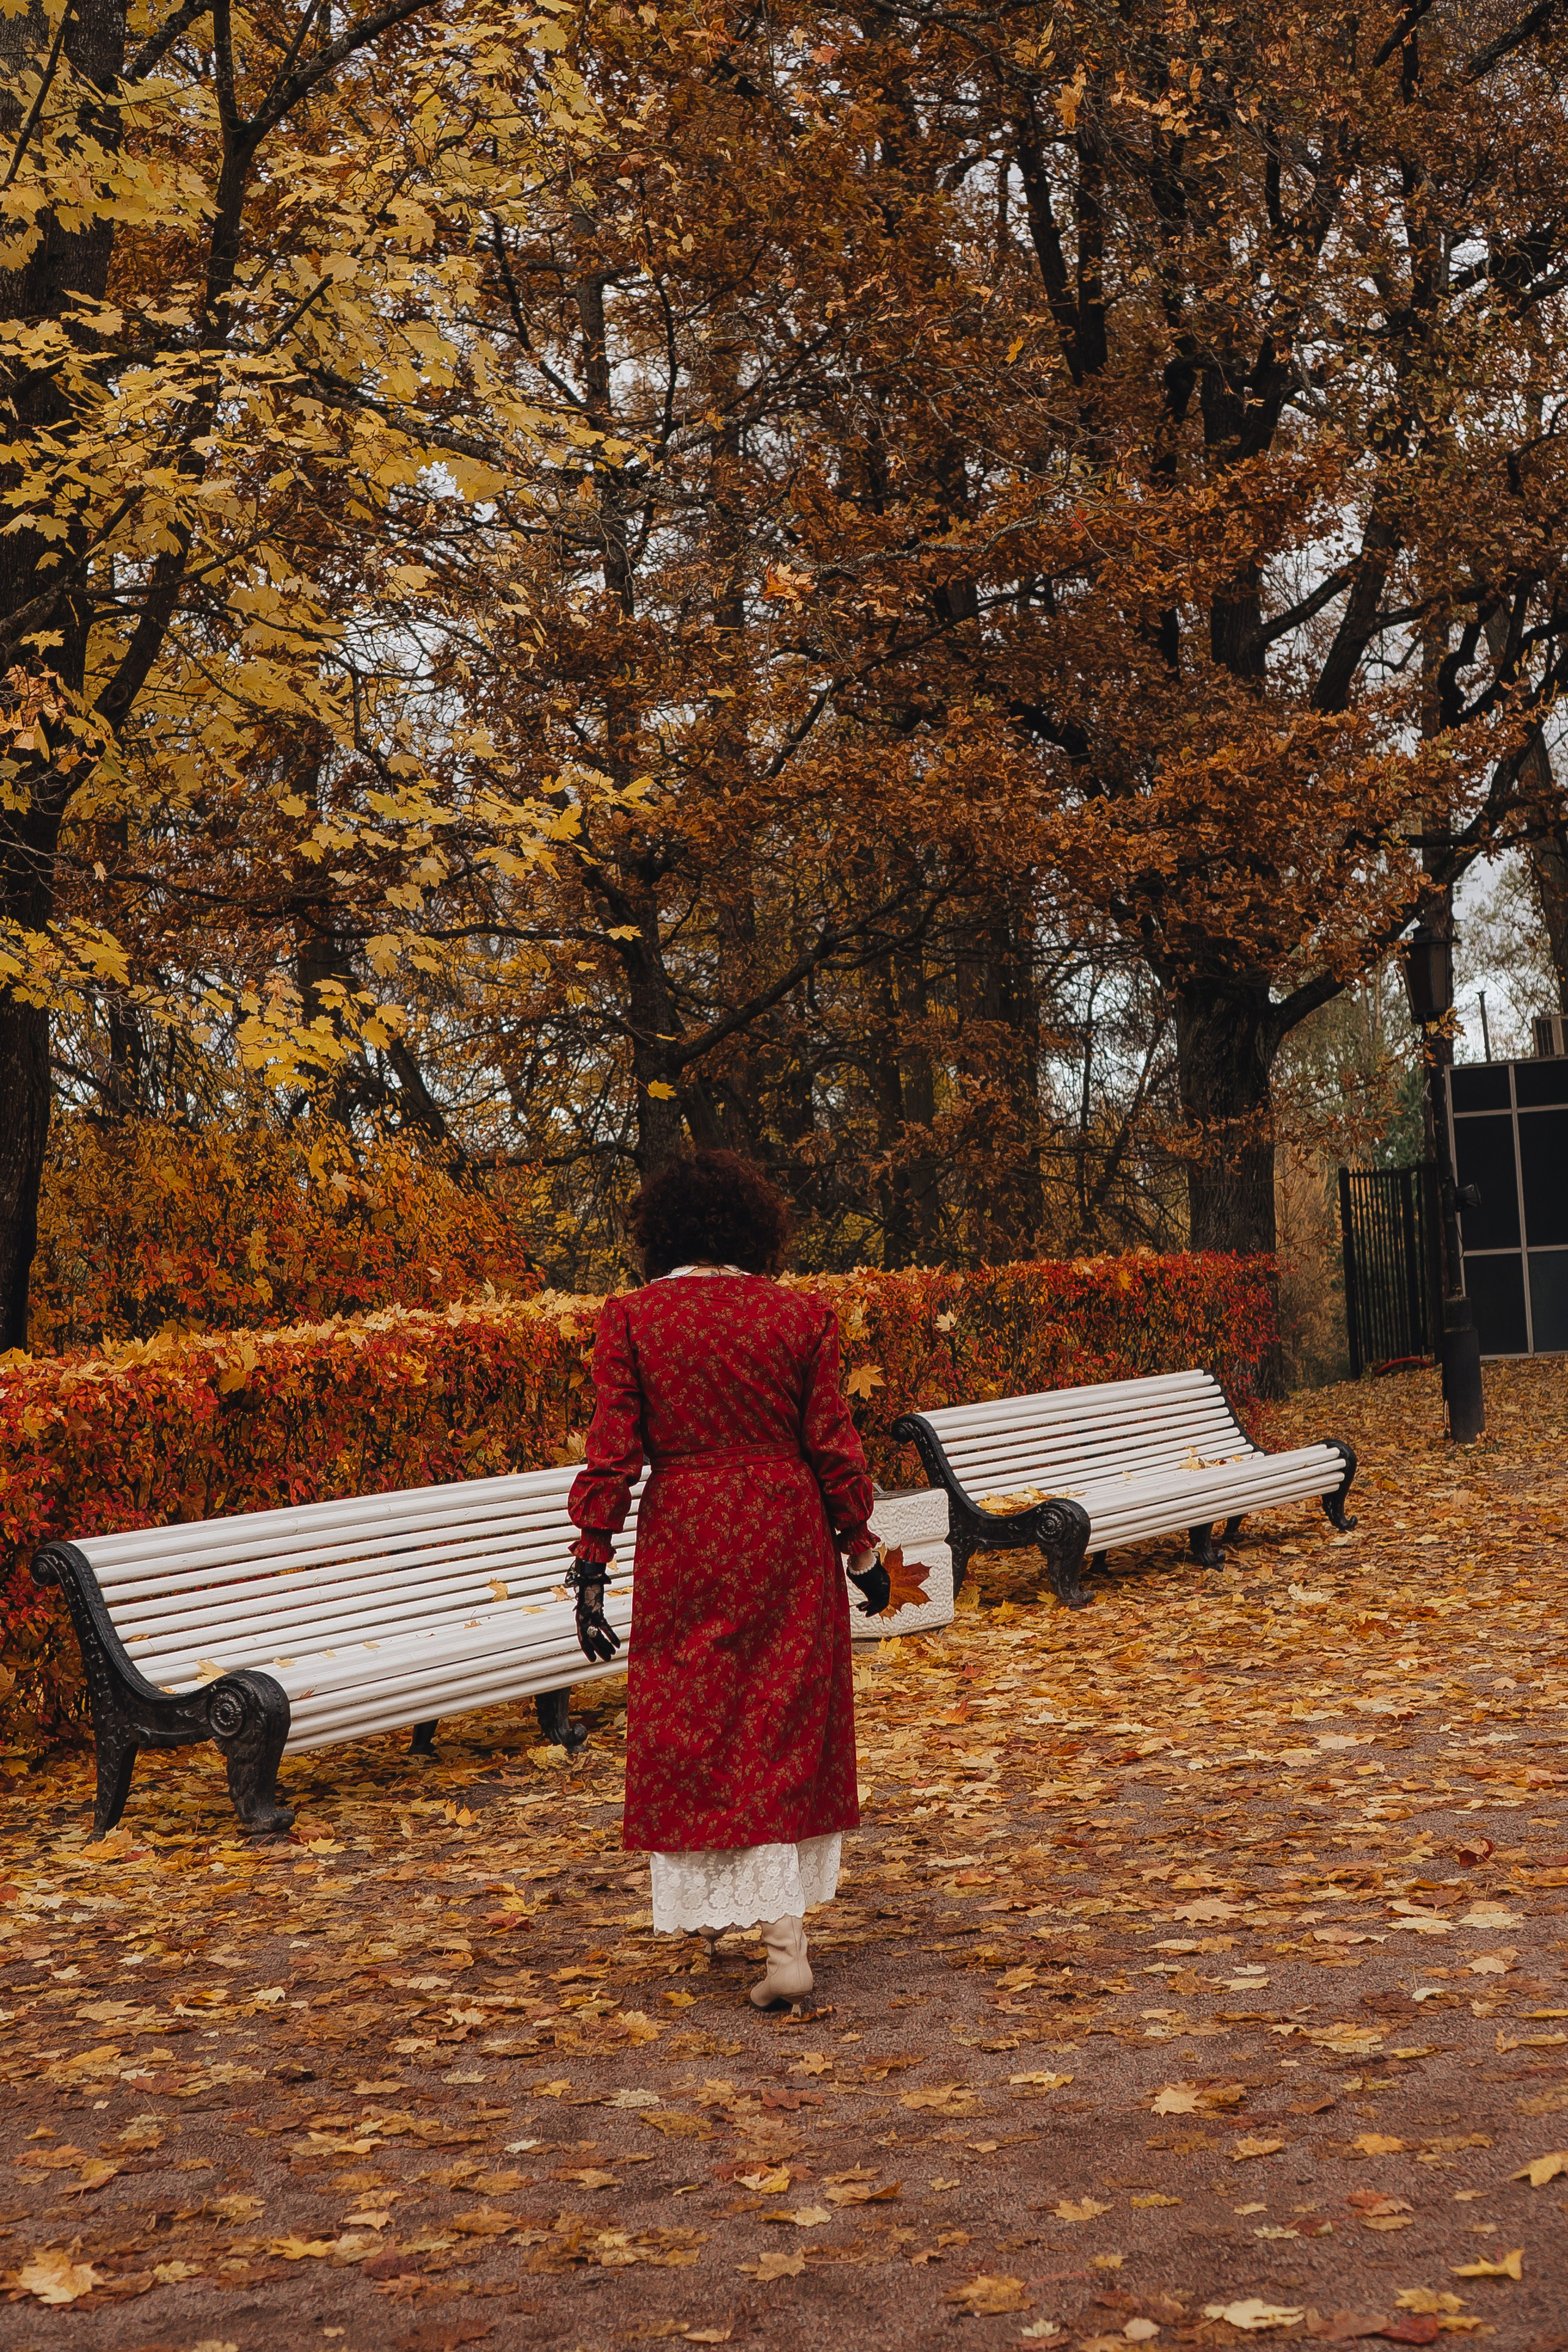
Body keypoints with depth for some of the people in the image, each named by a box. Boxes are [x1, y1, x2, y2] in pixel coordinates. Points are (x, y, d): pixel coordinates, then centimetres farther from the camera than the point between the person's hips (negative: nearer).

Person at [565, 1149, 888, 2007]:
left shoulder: (631, 1319, -4)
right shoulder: (801, 1314, -1)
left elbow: (612, 1453, -8)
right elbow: (833, 1446, 0)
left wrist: (591, 1564, -4)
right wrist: (860, 1546, 11)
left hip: (683, 1545, -1)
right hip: (788, 1536, 1)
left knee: (689, 1732, 12)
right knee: (788, 1728, 10)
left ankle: (716, 1901, 16)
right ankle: (786, 1940, 10)